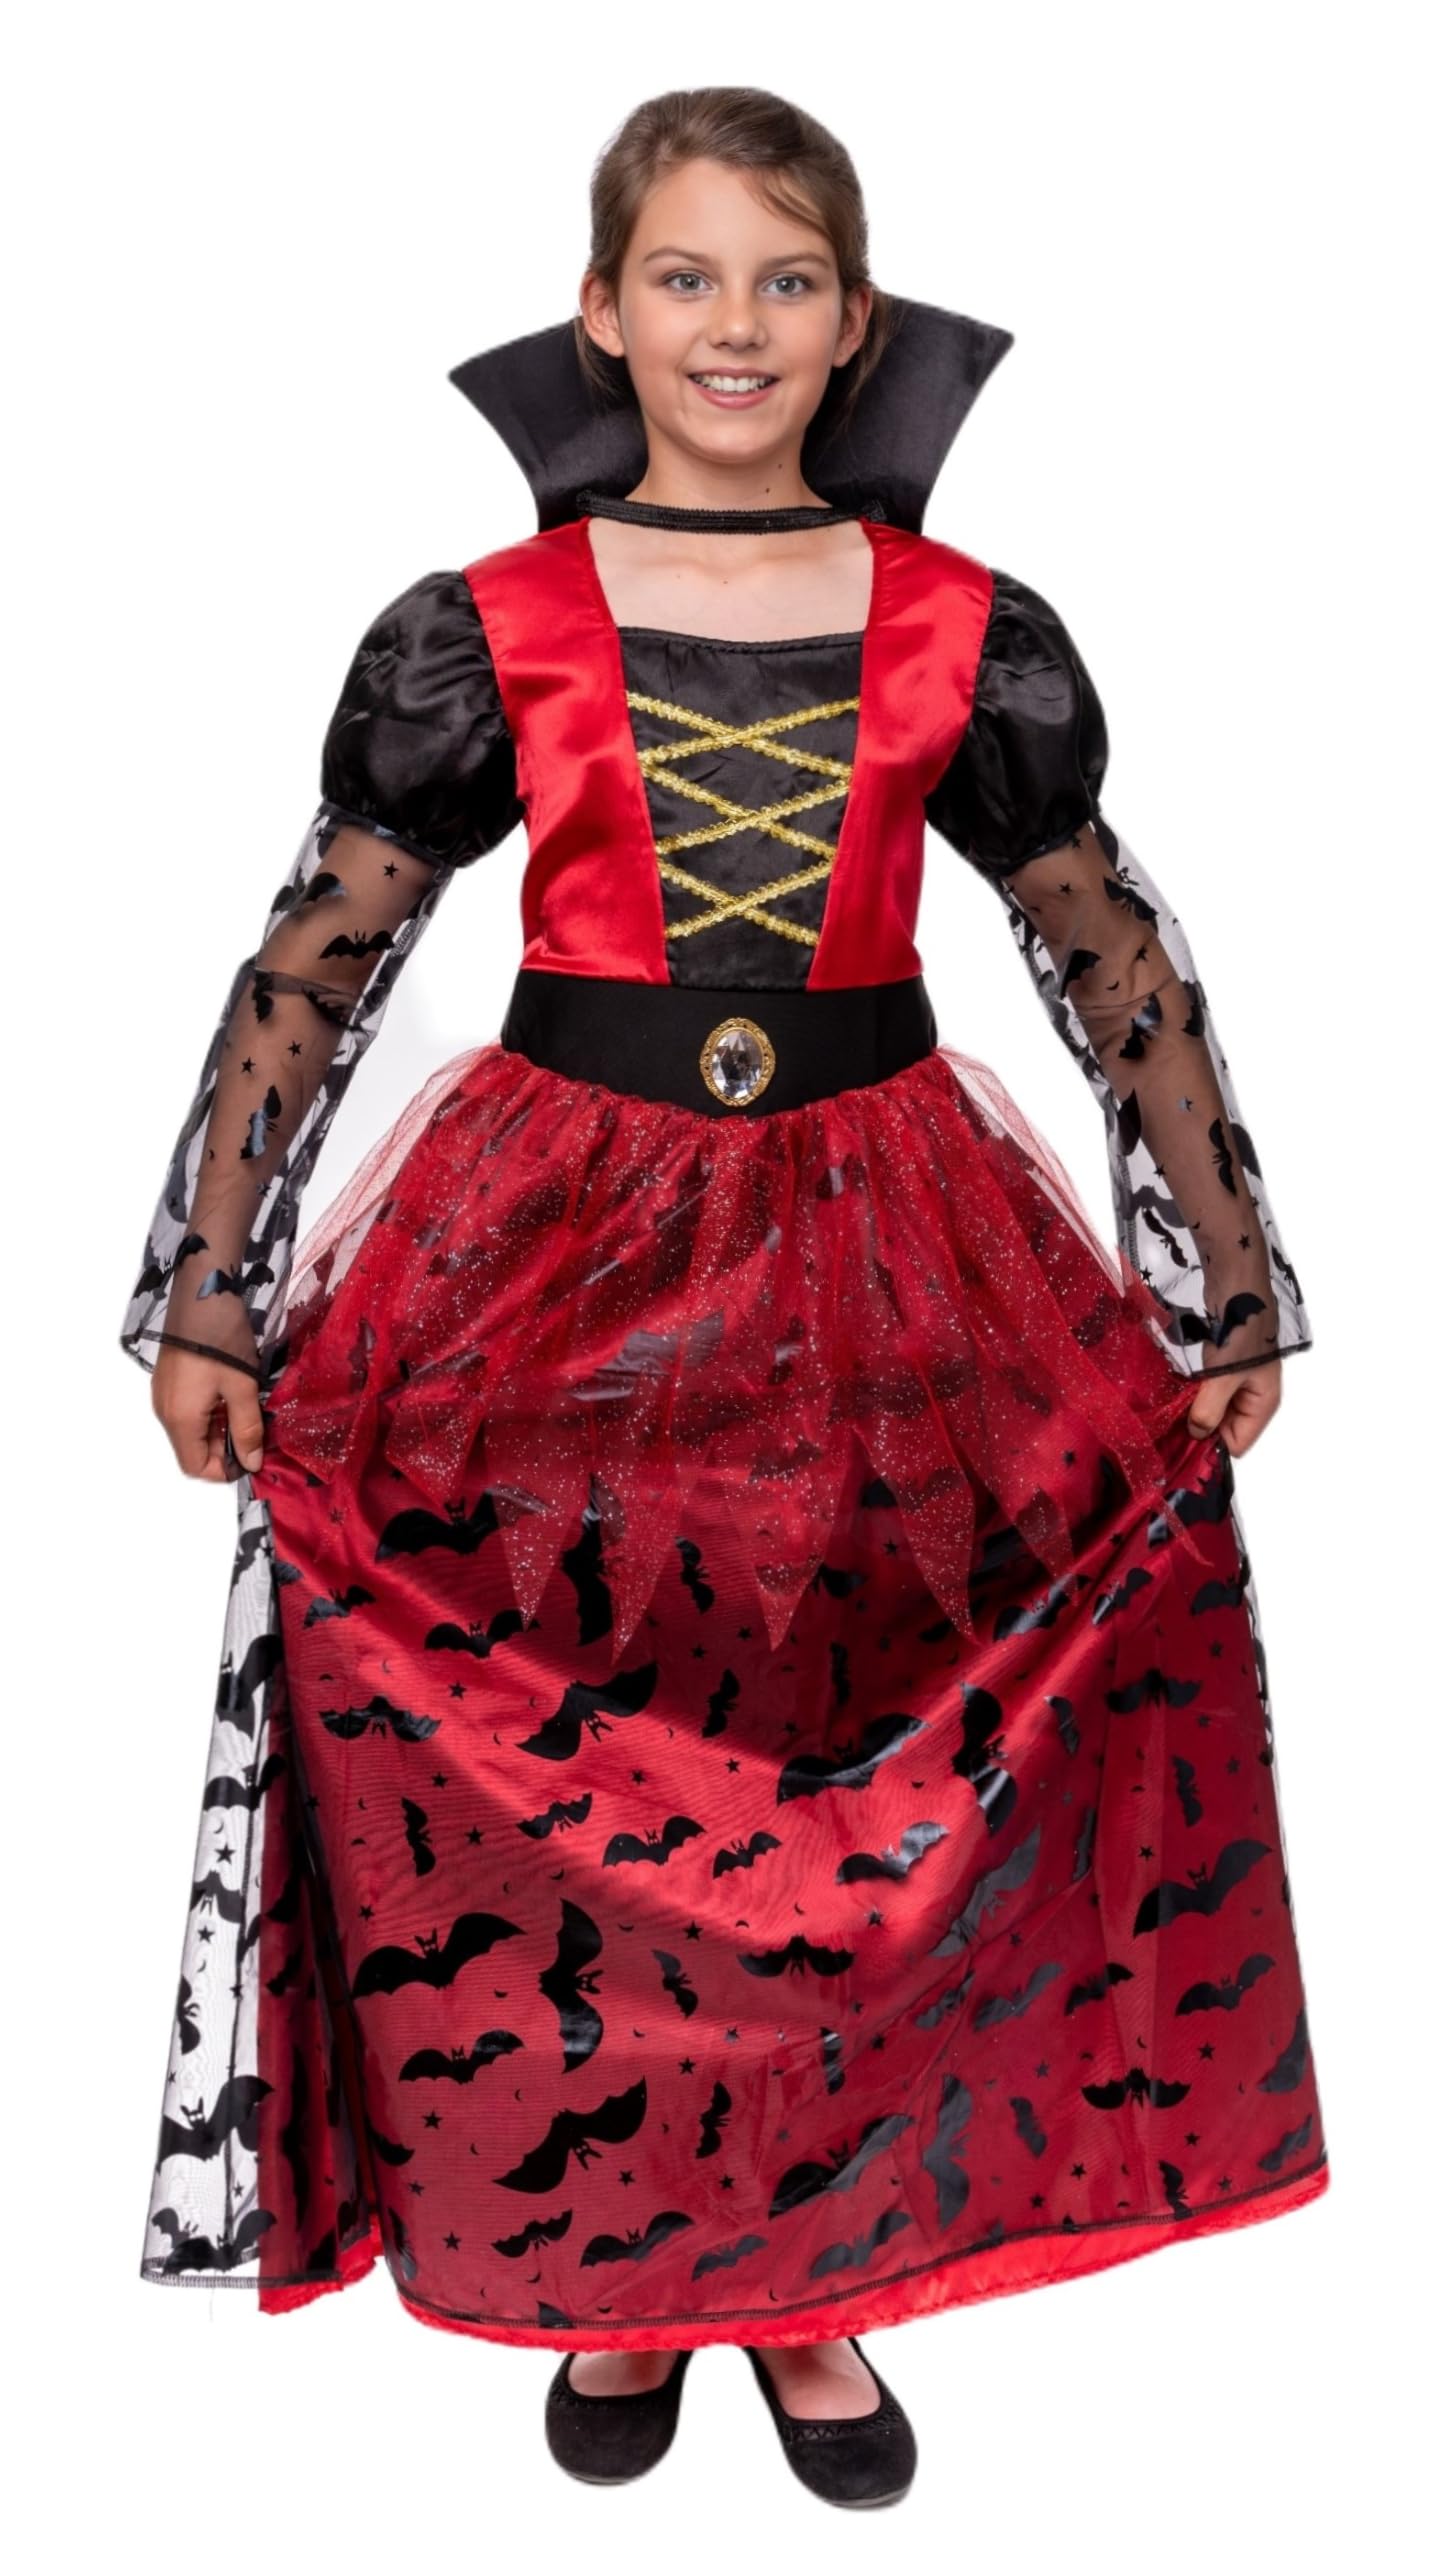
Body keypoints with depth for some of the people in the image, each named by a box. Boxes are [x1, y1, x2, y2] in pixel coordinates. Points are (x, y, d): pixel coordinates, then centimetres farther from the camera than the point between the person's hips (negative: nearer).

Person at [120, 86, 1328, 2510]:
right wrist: (206, 1299, 1)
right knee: (553, 1798, 6)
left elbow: (1120, 967, 8)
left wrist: (1236, 1297, 9)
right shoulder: (486, 634, -1)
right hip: (557, 1253, 0)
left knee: (868, 1799, 7)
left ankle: (811, 2277, 29)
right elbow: (307, 973, 3)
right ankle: (611, 2270, 29)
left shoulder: (965, 637, 1)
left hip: (888, 1267, 1)